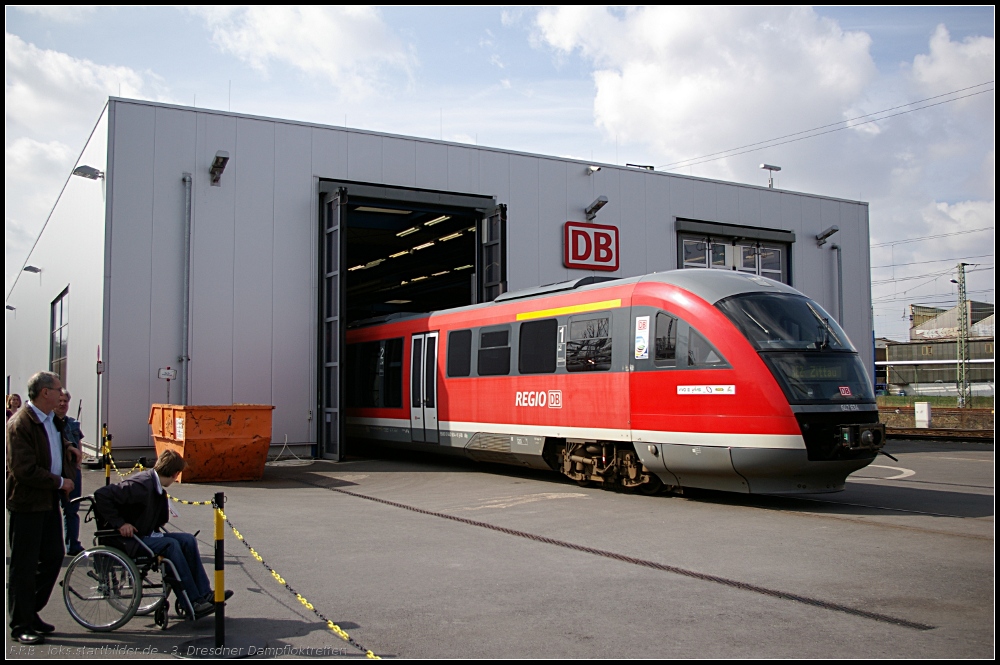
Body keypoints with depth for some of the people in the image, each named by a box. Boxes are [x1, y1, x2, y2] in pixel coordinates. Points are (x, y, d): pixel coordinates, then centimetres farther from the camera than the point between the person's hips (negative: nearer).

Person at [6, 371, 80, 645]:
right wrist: (60, 482, -15)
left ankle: (30, 613, 27)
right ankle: (21, 625, 13)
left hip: (49, 500, 9)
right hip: (27, 503, -9)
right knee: (24, 567, 2)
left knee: (53, 558, 13)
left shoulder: (50, 418, 9)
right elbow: (25, 470, -24)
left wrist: (67, 447, 10)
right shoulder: (19, 424, -18)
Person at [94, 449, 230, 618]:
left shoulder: (158, 488, 8)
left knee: (187, 540, -4)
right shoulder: (142, 484, -22)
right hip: (128, 541, -9)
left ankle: (204, 593, -4)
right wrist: (119, 523, -26)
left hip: (145, 536, 9)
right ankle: (193, 602, -23)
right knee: (170, 545, -26)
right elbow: (101, 495, -27)